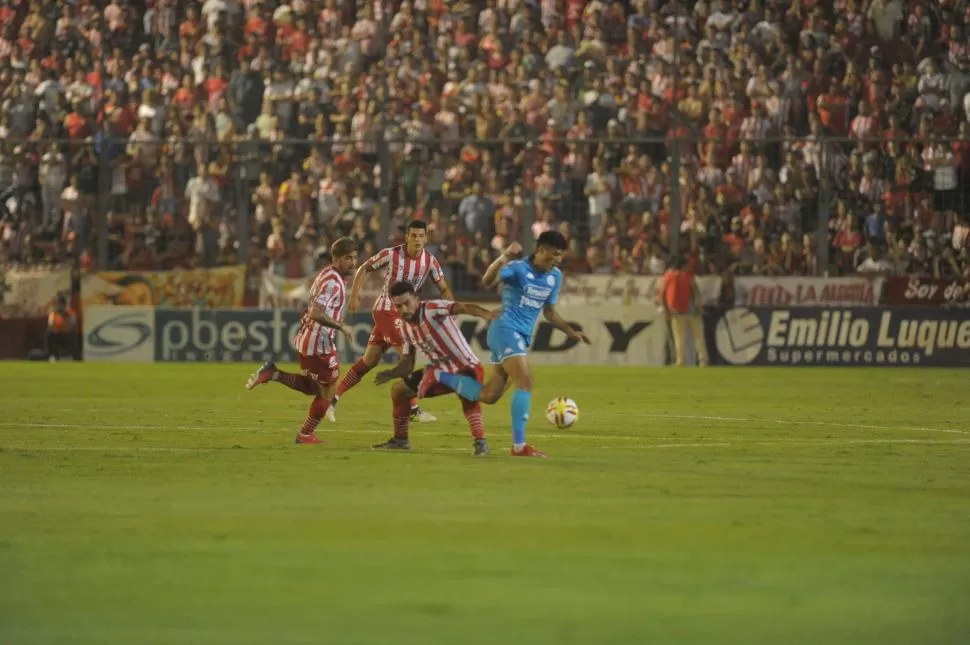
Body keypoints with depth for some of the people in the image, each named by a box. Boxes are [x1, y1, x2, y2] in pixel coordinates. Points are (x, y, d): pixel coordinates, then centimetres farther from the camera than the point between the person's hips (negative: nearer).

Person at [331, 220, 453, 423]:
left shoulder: (430, 261, -6)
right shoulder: (391, 254, -16)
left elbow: (444, 289, -1)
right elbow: (364, 269, -4)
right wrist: (355, 296, -15)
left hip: (405, 313, 6)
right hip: (386, 310, -6)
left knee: (370, 360, 9)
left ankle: (333, 399, 17)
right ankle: (413, 410, -9)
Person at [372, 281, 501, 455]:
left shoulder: (433, 309, -22)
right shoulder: (406, 328, 2)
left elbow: (460, 308, -41)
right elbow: (407, 364, 10)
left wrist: (487, 314, -59)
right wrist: (390, 374, -12)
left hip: (466, 367, -8)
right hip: (440, 370, 8)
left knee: (468, 396, -35)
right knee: (399, 389, 14)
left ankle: (480, 442, -32)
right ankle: (400, 440, 27)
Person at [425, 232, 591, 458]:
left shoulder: (555, 277, 11)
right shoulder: (518, 269, -13)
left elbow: (549, 312, 23)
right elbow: (487, 280, -30)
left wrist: (571, 332, 13)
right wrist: (505, 257, -45)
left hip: (522, 337, 9)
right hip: (506, 330, -9)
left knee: (489, 395, 10)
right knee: (525, 383, -19)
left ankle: (439, 376, 26)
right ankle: (519, 446, -18)